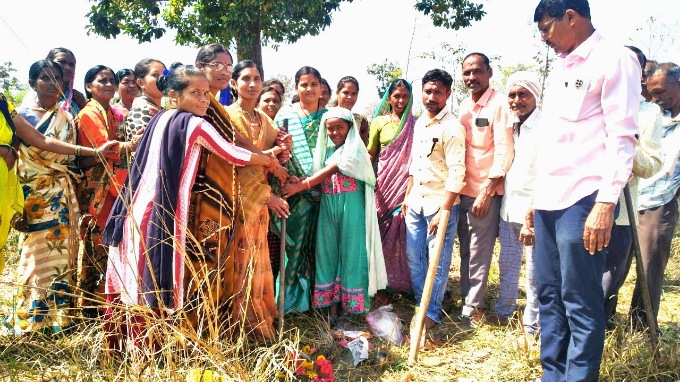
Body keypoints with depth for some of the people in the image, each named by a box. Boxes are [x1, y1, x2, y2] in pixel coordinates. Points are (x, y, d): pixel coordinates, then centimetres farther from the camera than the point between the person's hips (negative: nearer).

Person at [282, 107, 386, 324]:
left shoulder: (354, 148, -4)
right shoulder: (325, 150, 15)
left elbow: (333, 170, -15)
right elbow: (320, 177, 8)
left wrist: (301, 186, -19)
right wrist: (300, 180, -13)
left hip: (351, 205, -5)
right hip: (328, 206, 5)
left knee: (350, 251, -2)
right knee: (327, 251, 4)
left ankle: (351, 305, 6)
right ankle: (332, 305, 11)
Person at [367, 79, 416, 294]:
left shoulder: (416, 124, 7)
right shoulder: (379, 122, 6)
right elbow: (370, 155, 8)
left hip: (407, 185, 1)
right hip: (384, 185, 0)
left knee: (404, 235, 1)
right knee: (383, 234, 2)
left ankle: (405, 283, 14)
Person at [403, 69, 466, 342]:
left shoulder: (452, 128, -14)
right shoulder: (419, 123, 10)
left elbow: (456, 173, -17)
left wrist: (444, 211, -20)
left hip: (440, 204, -7)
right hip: (416, 202, 7)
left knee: (438, 262, 4)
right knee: (414, 258, 13)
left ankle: (432, 313, 17)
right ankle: (420, 305, 29)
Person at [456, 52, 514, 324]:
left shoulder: (499, 104, -9)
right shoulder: (463, 106, 12)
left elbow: (504, 151, -14)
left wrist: (487, 191, -16)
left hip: (486, 191, -6)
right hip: (463, 189, 6)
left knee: (479, 251, 1)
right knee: (465, 249, 13)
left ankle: (473, 307, 11)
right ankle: (466, 297, 26)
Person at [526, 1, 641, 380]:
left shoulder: (615, 58, -3)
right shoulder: (560, 69, 20)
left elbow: (622, 136, -11)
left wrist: (606, 204, -19)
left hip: (582, 201, -8)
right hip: (548, 202, 8)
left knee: (580, 303, -2)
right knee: (549, 296, 12)